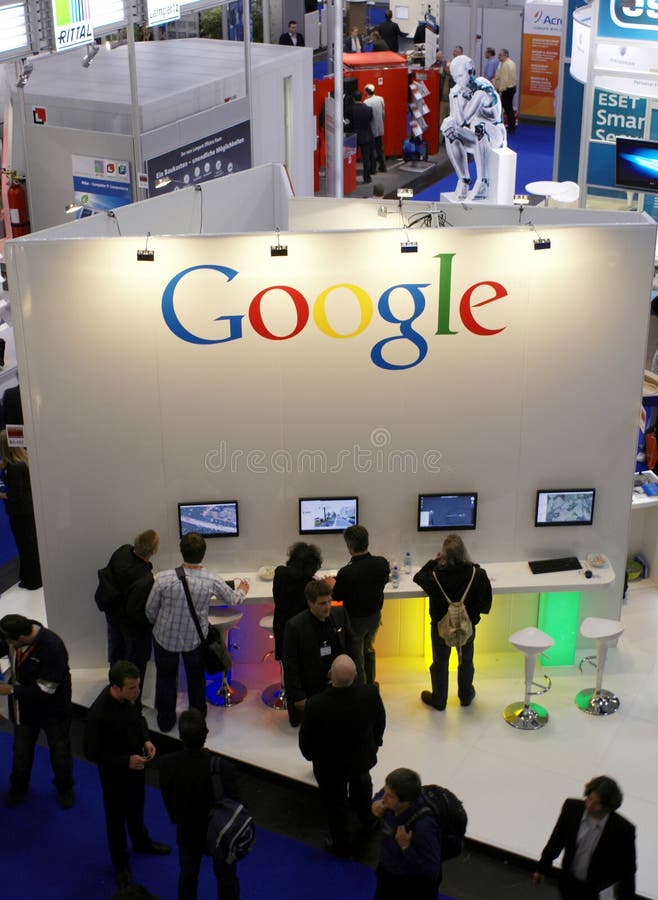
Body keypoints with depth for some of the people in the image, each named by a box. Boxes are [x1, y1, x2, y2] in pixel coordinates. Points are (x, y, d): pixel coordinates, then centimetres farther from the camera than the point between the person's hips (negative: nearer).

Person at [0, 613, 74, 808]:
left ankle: (65, 789, 41)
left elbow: (45, 690, -30)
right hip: (24, 706, 5)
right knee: (21, 749, 22)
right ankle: (18, 787, 47)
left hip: (52, 708, -5)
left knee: (59, 751, 16)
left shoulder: (52, 648, -37)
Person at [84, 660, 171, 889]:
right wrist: (126, 761, -27)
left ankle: (141, 841, 58)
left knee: (137, 806, 30)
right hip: (114, 771, -6)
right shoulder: (98, 713, -37)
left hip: (136, 763, 6)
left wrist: (146, 740, -12)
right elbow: (91, 752, -25)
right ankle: (120, 864, 41)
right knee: (116, 816, 18)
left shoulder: (131, 695, -20)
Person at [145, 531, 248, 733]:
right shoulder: (212, 581, -22)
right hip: (195, 639, 1)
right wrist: (242, 592, 23)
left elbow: (150, 610, -12)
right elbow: (232, 600, -1)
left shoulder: (165, 578, -25)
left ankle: (165, 721, 39)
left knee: (166, 678, 24)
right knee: (196, 678, 27)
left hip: (165, 637, -1)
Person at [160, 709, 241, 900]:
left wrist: (177, 820, 11)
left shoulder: (167, 763, -25)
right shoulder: (220, 768, -34)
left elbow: (167, 798, -8)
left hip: (187, 832, 3)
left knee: (187, 874, 27)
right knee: (226, 878, 21)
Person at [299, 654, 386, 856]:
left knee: (336, 804, 24)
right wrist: (374, 743, 13)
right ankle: (367, 820, 63)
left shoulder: (316, 705, -38)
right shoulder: (371, 693, -31)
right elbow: (380, 723, -9)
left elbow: (306, 740, -20)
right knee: (361, 783, 37)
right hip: (363, 759, 3)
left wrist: (311, 756, 4)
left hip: (330, 766, -3)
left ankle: (341, 845, 46)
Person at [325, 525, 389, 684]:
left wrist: (333, 585, 4)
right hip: (375, 615, 5)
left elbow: (337, 596, -17)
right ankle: (370, 685, 46)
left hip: (356, 619, -5)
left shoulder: (346, 572, -34)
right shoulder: (382, 563, -19)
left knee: (356, 657, 17)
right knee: (369, 650, 29)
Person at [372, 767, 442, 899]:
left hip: (417, 885, -6)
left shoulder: (424, 825, -41)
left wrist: (406, 847, -41)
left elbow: (432, 872, -34)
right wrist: (376, 804, -17)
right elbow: (380, 797, 5)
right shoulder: (390, 804, -22)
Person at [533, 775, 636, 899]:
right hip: (569, 885, 3)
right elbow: (556, 839, -1)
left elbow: (627, 871, -13)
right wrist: (542, 868, 9)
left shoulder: (623, 830, -27)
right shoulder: (571, 807, -19)